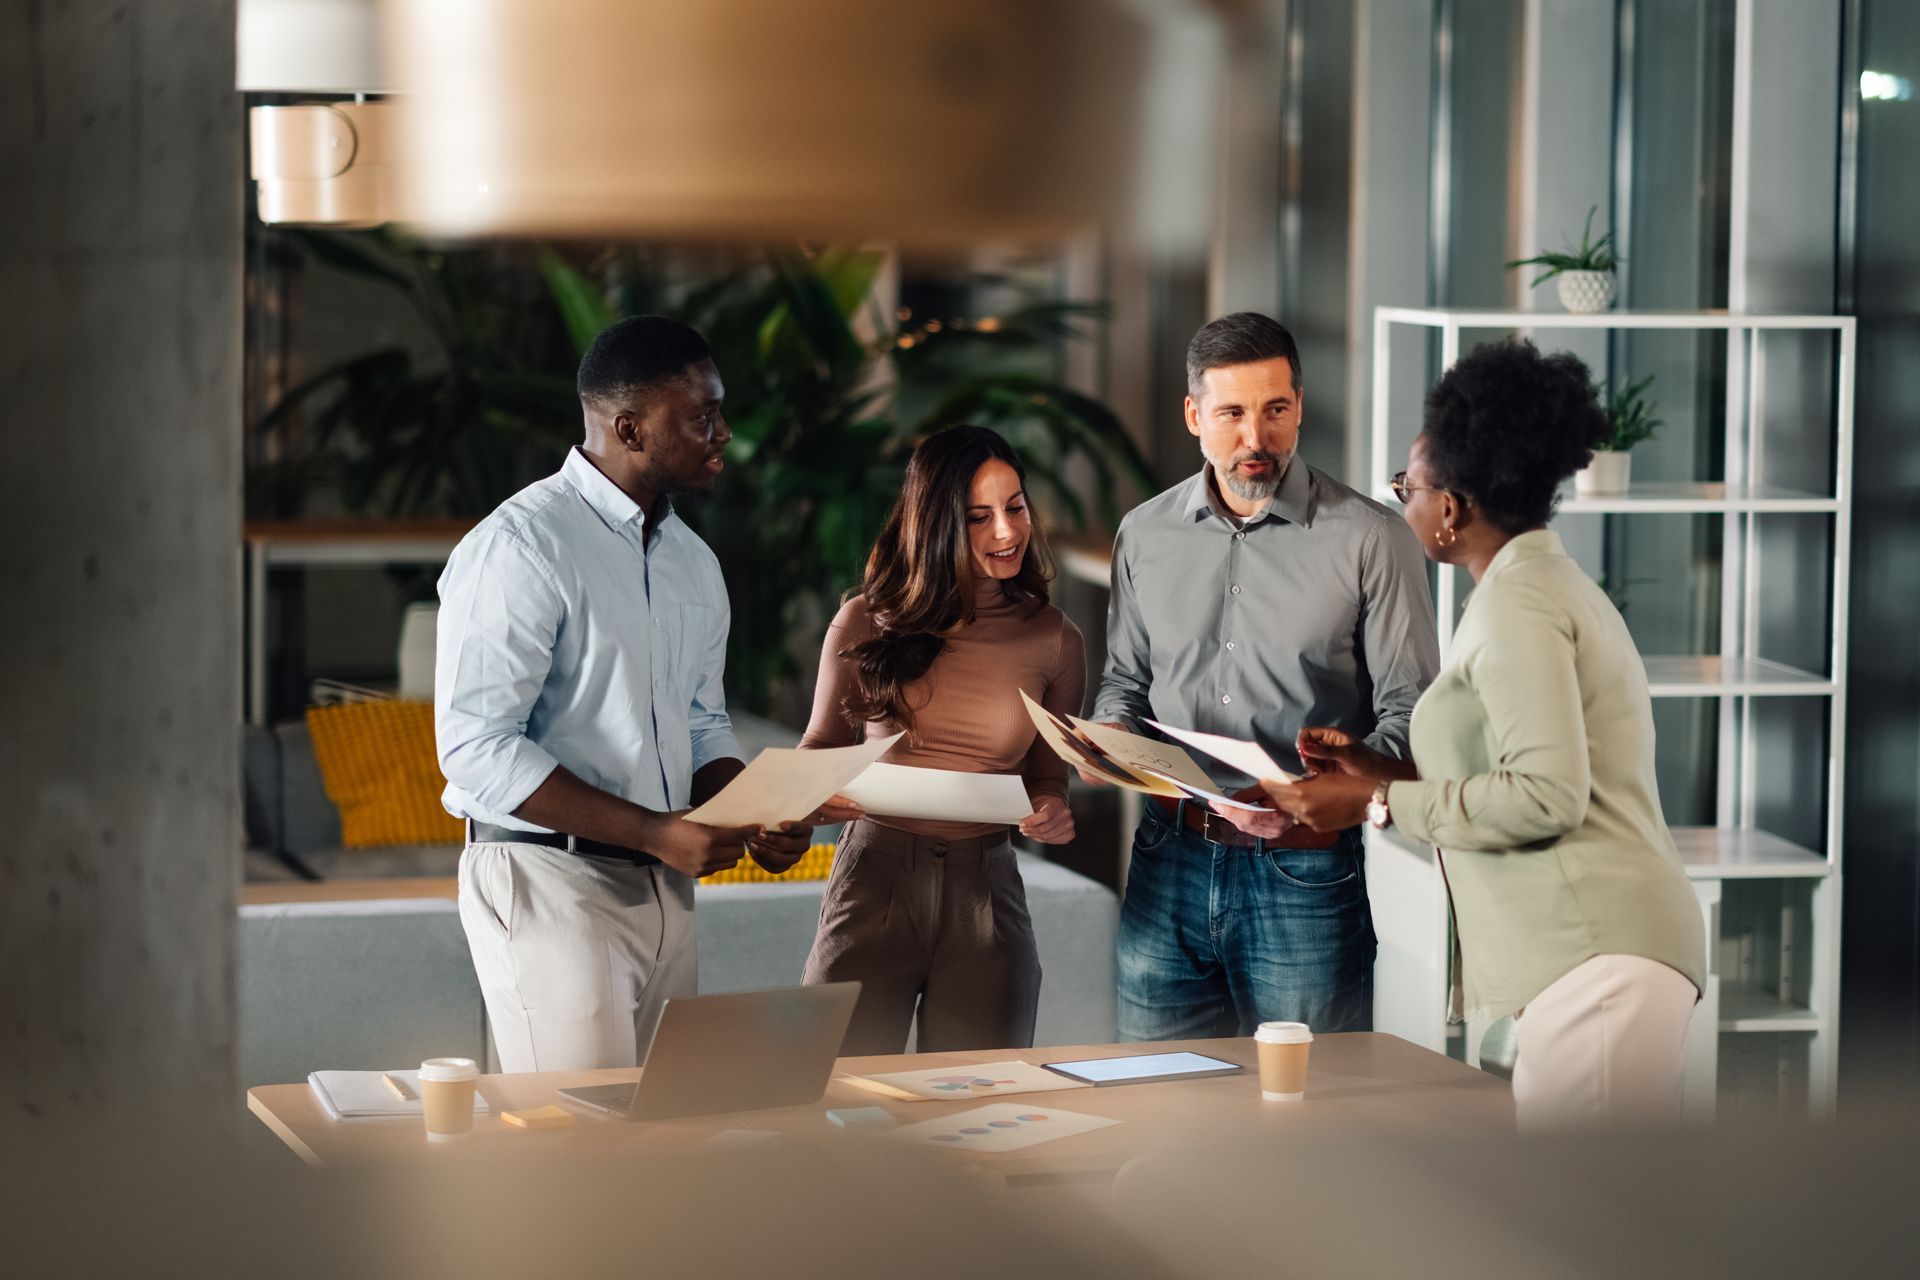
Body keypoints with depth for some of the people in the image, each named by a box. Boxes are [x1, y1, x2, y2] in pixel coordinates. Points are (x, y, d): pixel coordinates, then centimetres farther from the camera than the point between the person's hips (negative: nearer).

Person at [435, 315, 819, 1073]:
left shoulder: (693, 563, 14)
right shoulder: (522, 546, -12)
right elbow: (476, 746, -19)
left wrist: (757, 818, 1)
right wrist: (654, 831, -22)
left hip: (664, 889, 8)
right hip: (548, 883, -8)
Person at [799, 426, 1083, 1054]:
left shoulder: (1054, 639, 4)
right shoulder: (867, 624, 1)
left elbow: (1047, 778, 13)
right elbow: (822, 745, 12)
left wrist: (1051, 815, -9)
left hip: (986, 894, 1)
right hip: (874, 878, -1)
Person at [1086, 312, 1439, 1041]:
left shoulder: (1368, 540, -4)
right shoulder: (1146, 536, 9)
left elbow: (1408, 713, -6)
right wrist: (1110, 736, -2)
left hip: (1304, 876, -4)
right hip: (1169, 865, 4)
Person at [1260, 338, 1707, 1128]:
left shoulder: (1516, 604, -8)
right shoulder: (1554, 584, 23)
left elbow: (1547, 795, -18)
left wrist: (1379, 805, -10)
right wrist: (1384, 770, 21)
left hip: (1596, 956, -10)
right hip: (1591, 952, 10)